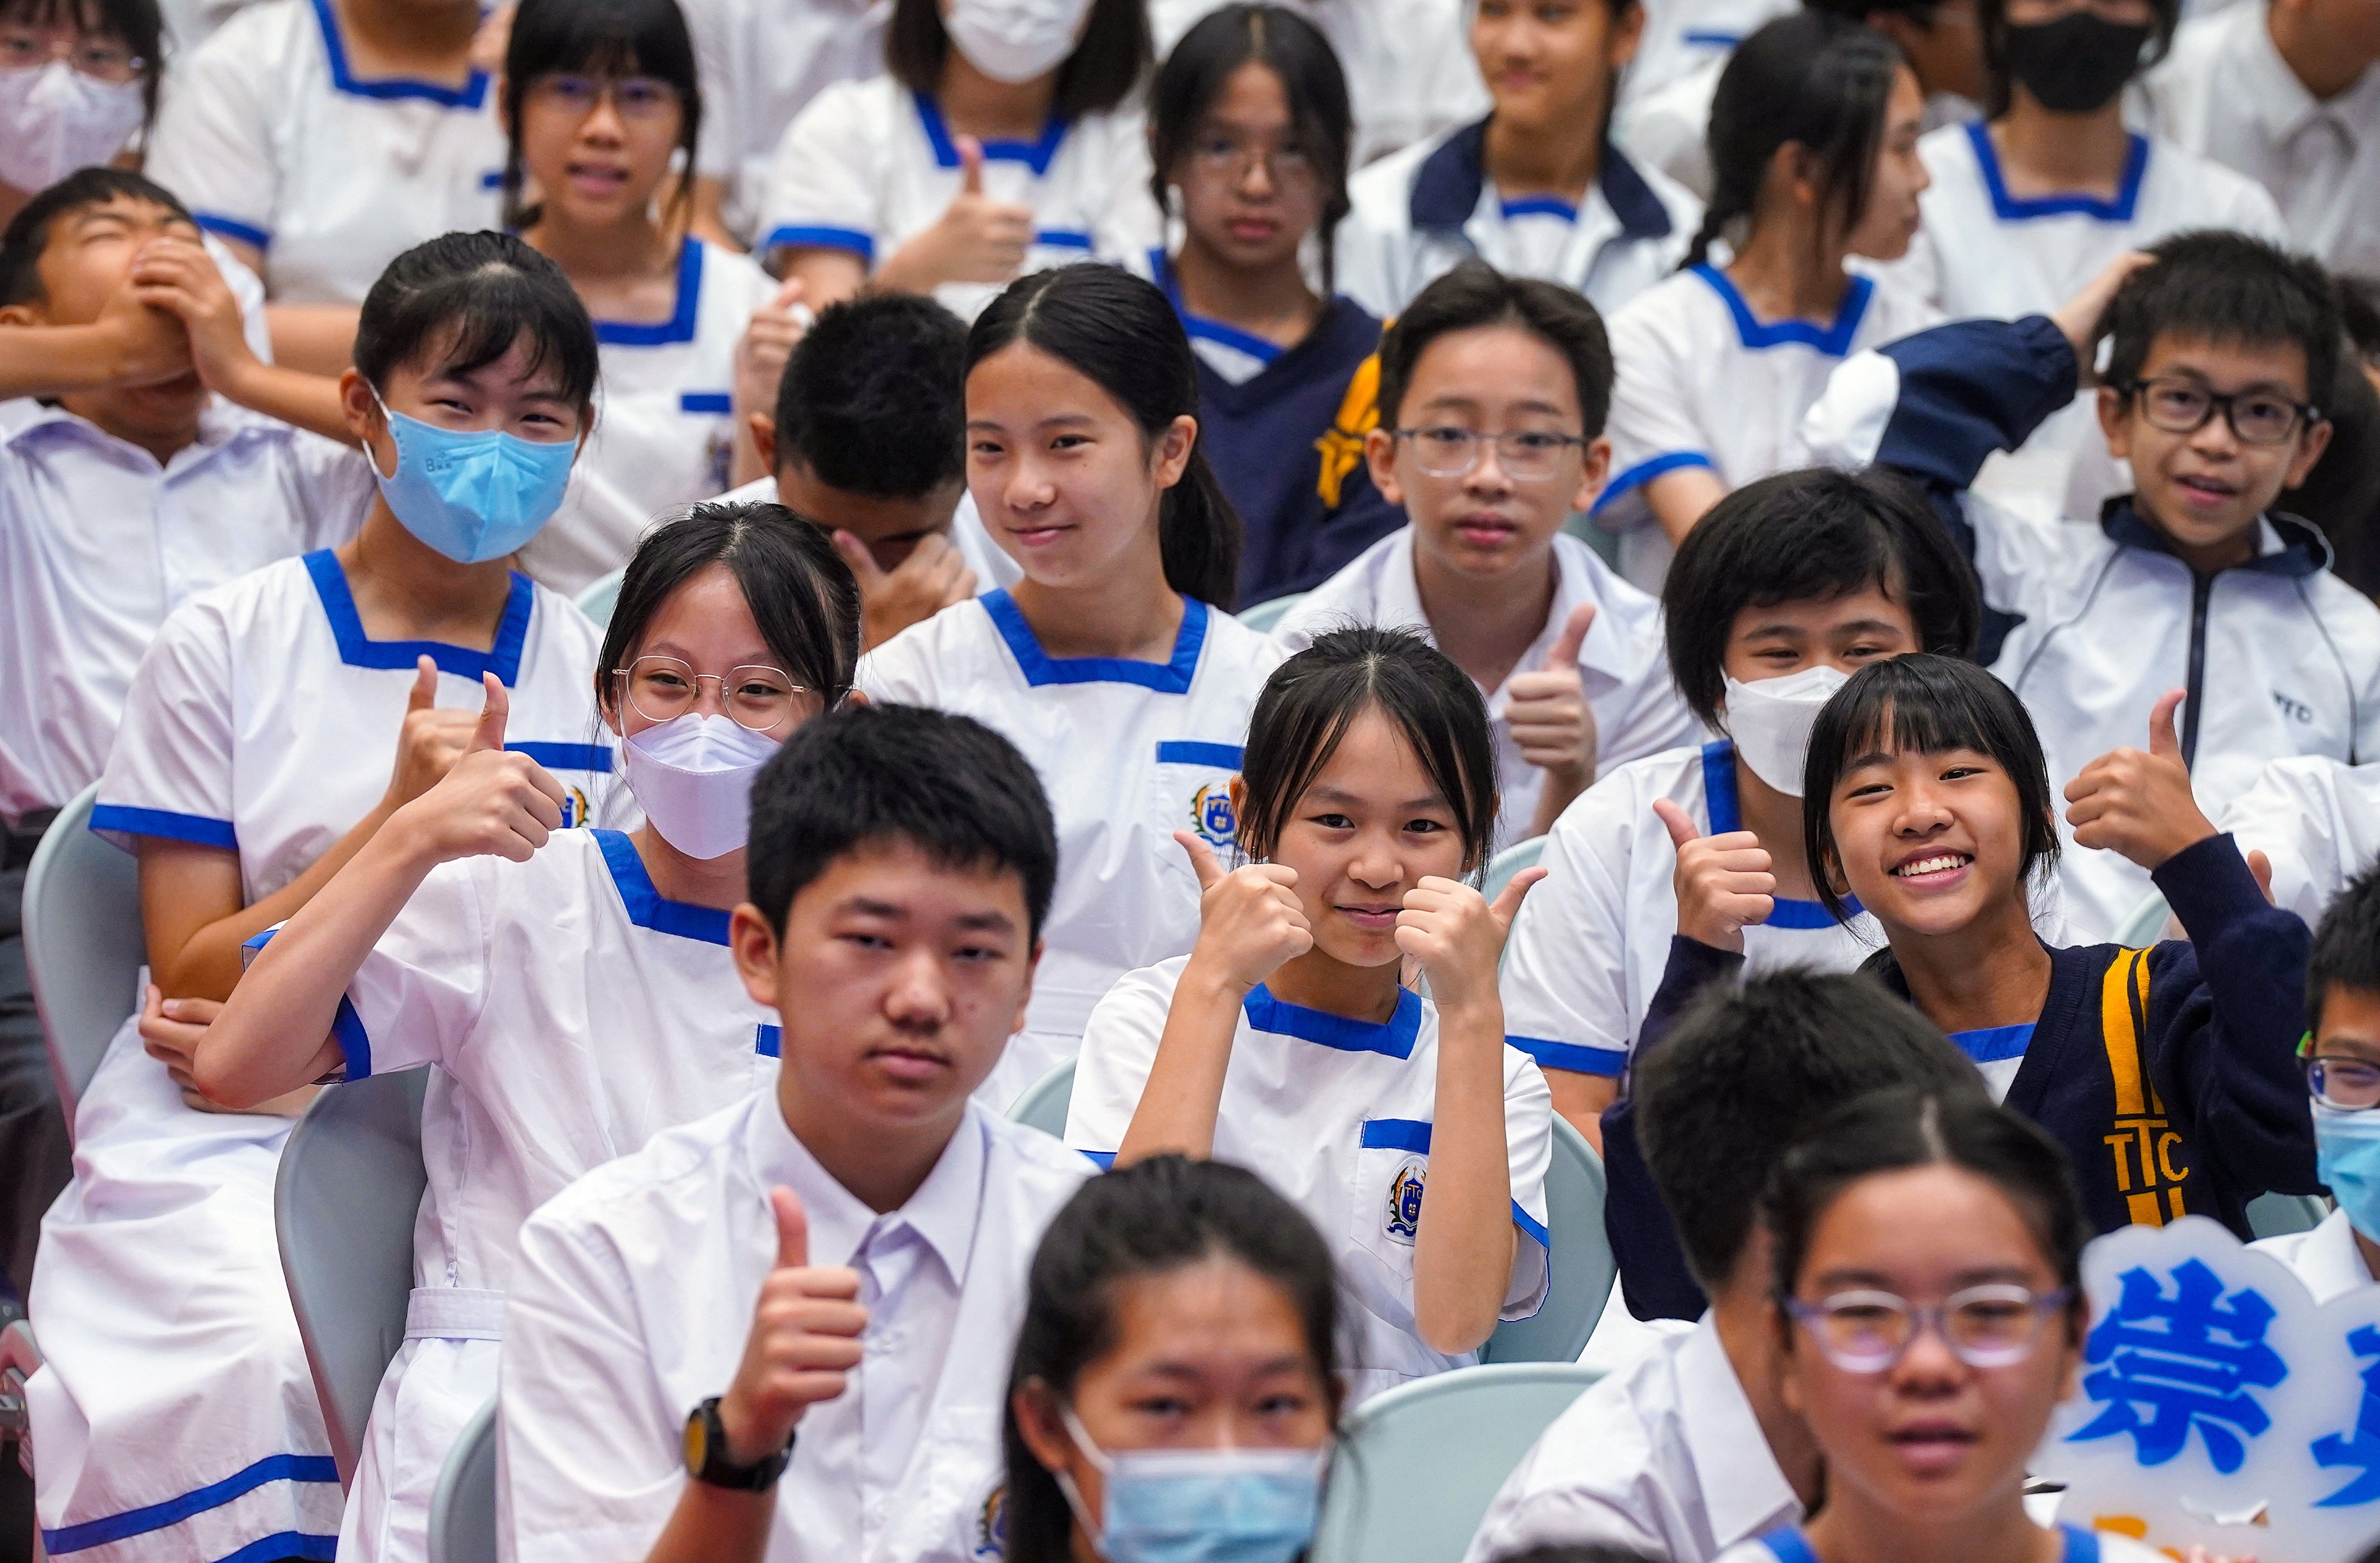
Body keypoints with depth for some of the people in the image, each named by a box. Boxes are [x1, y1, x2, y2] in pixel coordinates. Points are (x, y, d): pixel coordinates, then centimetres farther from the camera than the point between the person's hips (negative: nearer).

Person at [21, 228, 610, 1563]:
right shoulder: (230, 645, 4)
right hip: (224, 1148, -2)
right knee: (276, 1360, -32)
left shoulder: (596, 671, 10)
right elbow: (191, 985, 1)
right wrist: (398, 822, -13)